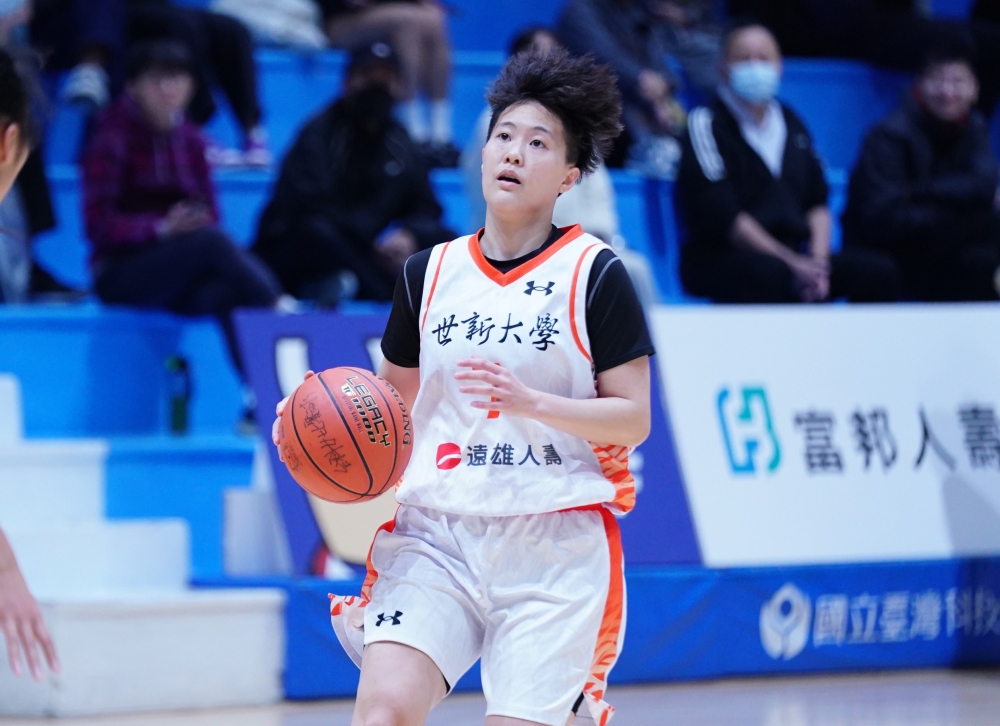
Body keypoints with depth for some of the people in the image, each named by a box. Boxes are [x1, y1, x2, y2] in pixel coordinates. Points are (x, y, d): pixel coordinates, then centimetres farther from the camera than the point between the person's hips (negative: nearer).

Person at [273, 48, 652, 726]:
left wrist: (530, 402, -19)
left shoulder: (594, 273, -1)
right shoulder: (431, 272, 11)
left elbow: (634, 418, -4)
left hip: (554, 545, -2)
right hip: (436, 533, 3)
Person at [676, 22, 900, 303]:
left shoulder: (789, 122, 16)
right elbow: (721, 216, -14)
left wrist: (818, 262, -5)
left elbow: (817, 203, 15)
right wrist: (792, 264, -16)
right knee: (771, 274, -39)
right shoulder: (707, 124, -6)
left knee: (878, 273, -13)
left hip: (790, 257, 7)